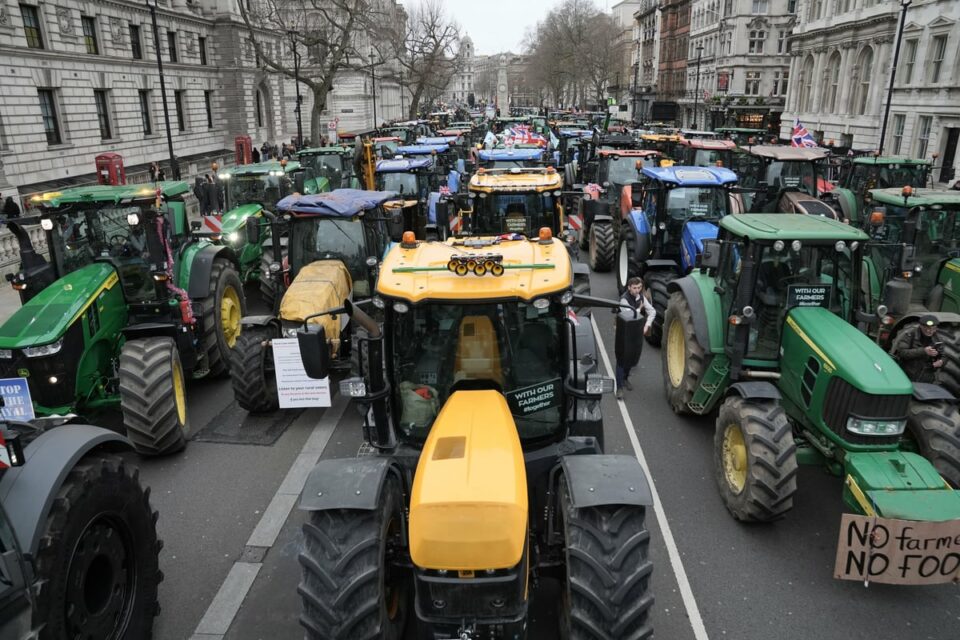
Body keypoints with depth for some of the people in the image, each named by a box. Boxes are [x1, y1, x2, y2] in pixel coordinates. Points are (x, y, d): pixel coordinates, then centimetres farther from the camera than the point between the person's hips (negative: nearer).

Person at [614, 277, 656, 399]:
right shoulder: (624, 300, -19)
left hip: (637, 332, 6)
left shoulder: (641, 297, 1)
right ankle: (619, 387, 1)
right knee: (622, 359, -3)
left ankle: (625, 378, 42)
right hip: (625, 333, -6)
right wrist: (639, 309, -14)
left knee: (633, 358, 18)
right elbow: (629, 316, -29)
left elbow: (652, 311, 5)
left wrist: (647, 325, -7)